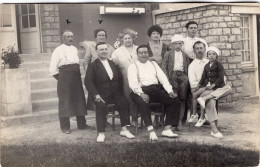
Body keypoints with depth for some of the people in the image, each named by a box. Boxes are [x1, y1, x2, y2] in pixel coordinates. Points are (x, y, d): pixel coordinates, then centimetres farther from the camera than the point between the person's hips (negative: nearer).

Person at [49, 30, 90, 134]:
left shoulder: (74, 49, 13)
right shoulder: (58, 50, -5)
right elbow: (53, 69, -6)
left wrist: (77, 73, 8)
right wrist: (60, 78, -1)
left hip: (76, 77, 6)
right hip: (65, 78, -6)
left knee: (79, 100, 9)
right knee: (64, 102, -2)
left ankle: (81, 124, 20)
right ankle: (65, 127, 8)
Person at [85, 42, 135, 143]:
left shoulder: (113, 64, 21)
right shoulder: (93, 66, 6)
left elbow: (120, 79, 19)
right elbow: (88, 82, -4)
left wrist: (119, 91, 2)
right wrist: (96, 95, -17)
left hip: (115, 94, 3)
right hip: (101, 95, -3)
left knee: (123, 102, -24)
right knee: (101, 105, -32)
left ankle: (124, 130, -18)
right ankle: (101, 133, -27)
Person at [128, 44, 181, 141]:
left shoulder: (153, 64, 25)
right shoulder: (133, 66, 11)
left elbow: (163, 78, 14)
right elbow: (133, 83, -5)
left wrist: (170, 91, -4)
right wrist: (141, 94, -24)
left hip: (156, 89, 5)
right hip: (142, 90, -4)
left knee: (175, 100, -16)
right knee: (142, 102, -38)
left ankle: (167, 129, -17)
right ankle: (151, 131, -39)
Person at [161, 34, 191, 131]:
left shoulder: (185, 55, 24)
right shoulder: (168, 54, 18)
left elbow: (188, 68, 16)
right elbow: (163, 67, 8)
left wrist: (188, 77, -1)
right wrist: (167, 79, -5)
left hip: (182, 74, 2)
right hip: (172, 74, -2)